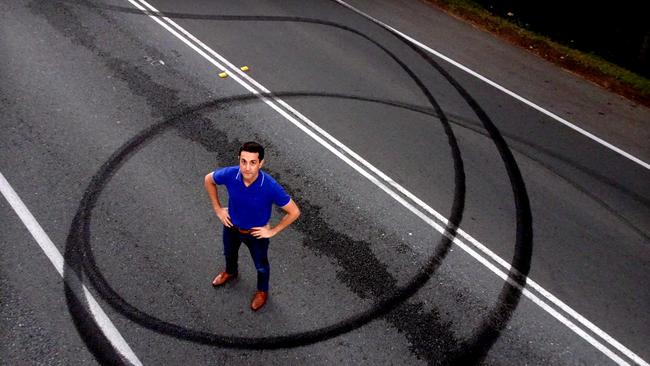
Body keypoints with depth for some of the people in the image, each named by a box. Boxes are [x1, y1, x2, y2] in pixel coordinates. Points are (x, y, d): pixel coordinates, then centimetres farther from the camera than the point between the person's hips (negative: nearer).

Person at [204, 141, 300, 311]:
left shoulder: (271, 187, -38)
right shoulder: (230, 174, -30)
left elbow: (294, 212, -24)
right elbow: (208, 179, -6)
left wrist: (273, 231, -17)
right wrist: (217, 209, -4)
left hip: (256, 233, -3)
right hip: (231, 227, 3)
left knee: (261, 265, 25)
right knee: (229, 254, 33)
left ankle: (262, 291, 57)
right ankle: (230, 272, 68)